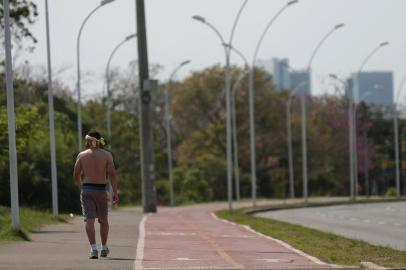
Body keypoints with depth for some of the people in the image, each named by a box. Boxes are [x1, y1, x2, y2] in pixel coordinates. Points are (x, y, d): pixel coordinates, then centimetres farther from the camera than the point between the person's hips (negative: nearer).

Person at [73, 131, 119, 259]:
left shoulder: (82, 155, 3)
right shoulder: (107, 155, 1)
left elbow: (76, 175, 5)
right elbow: (112, 173, -10)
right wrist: (115, 192, -11)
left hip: (86, 190, 0)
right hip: (101, 190, 1)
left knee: (89, 219, -7)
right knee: (103, 220, 17)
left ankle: (93, 248, -21)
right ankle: (104, 248, 30)